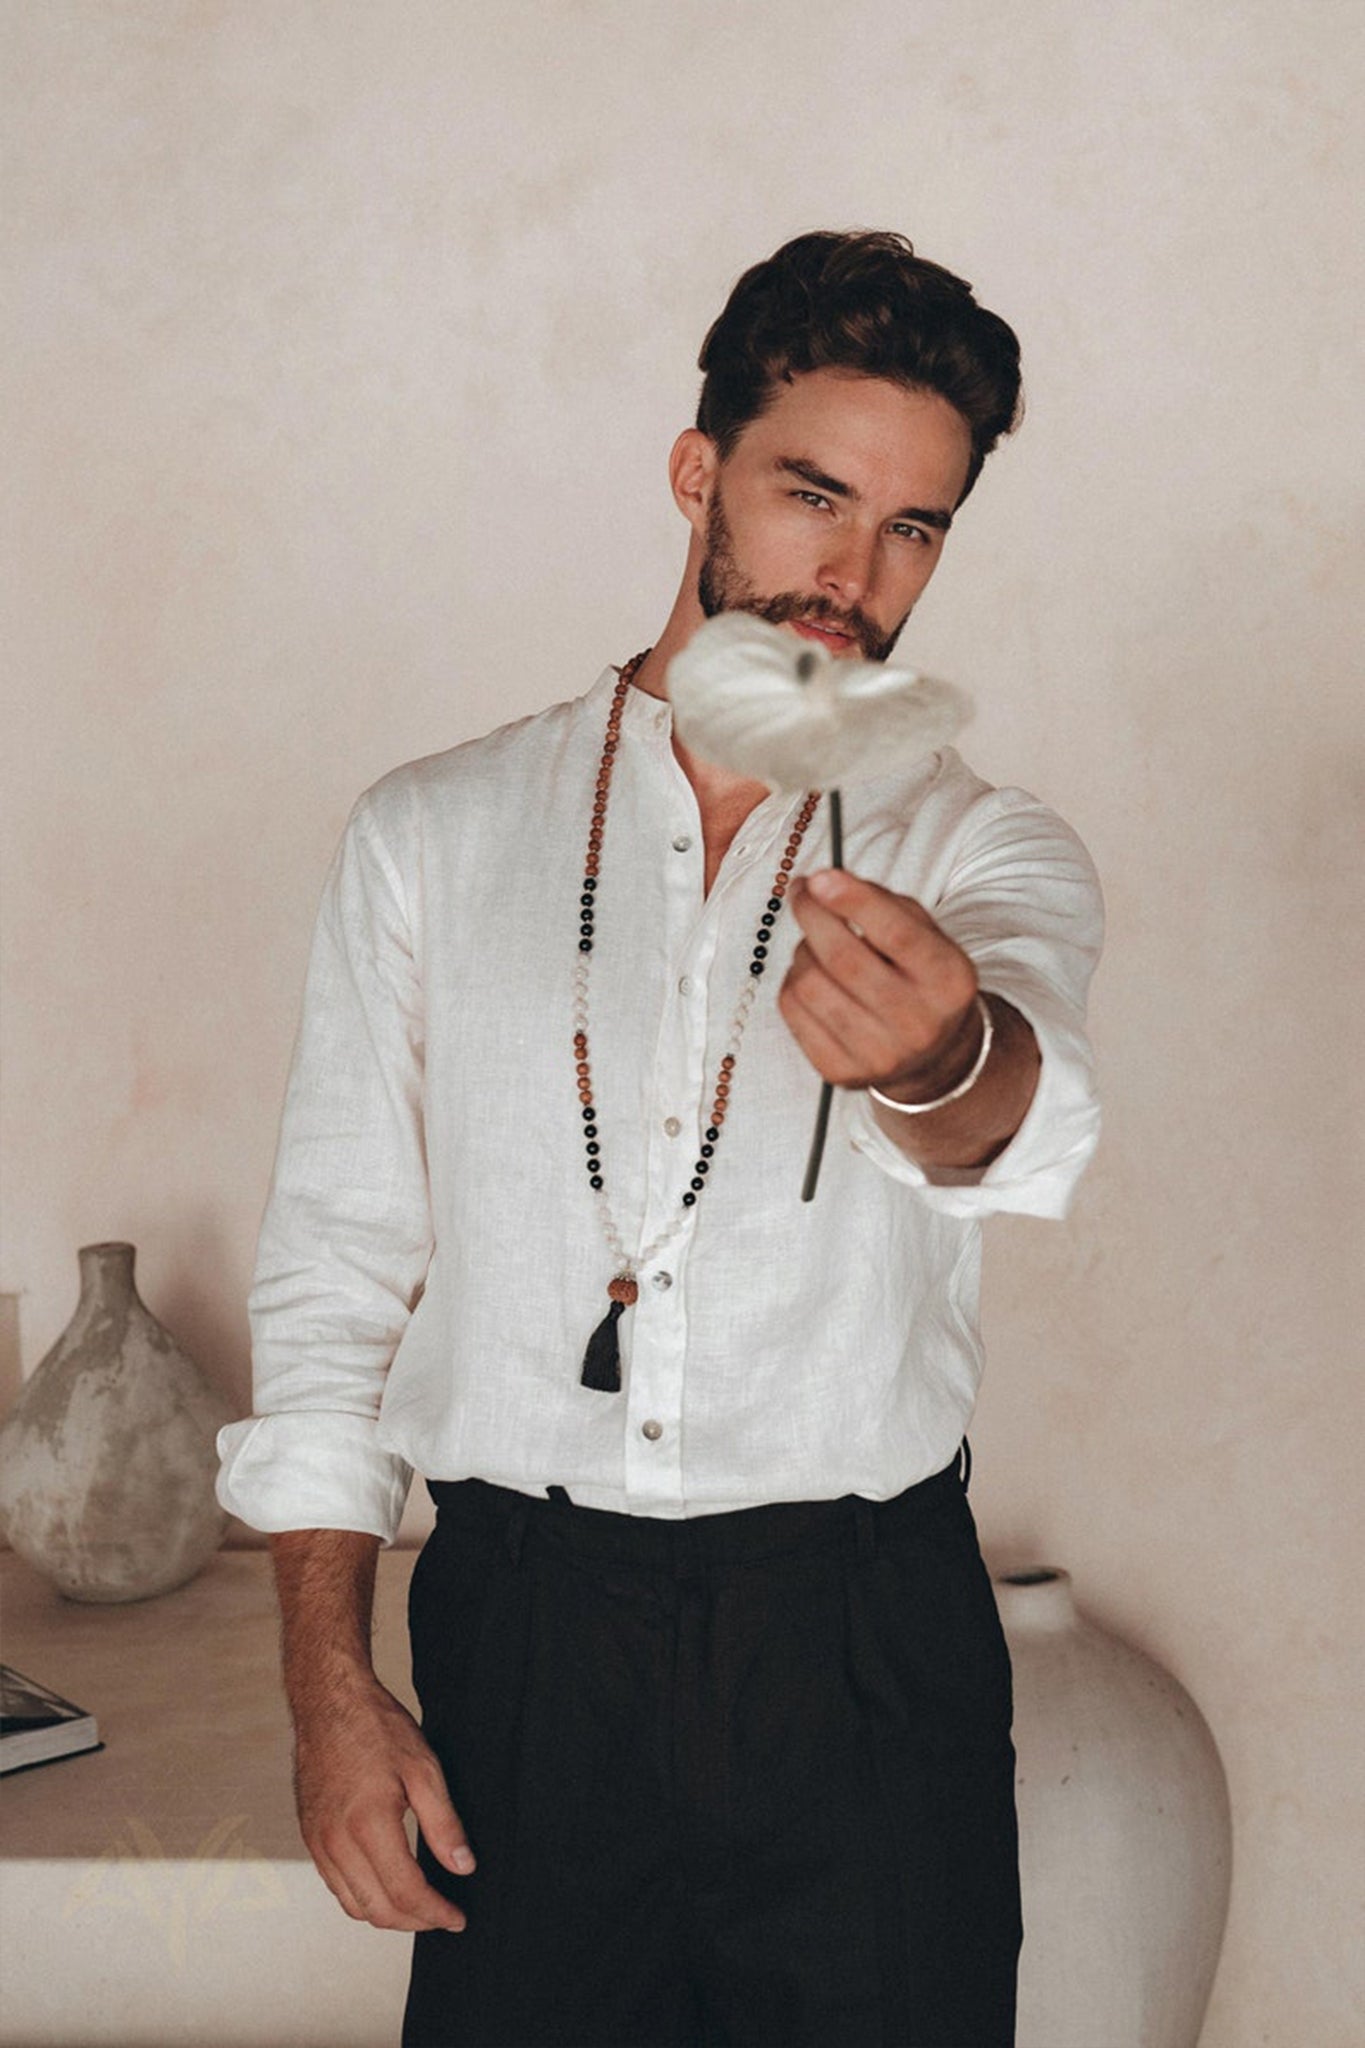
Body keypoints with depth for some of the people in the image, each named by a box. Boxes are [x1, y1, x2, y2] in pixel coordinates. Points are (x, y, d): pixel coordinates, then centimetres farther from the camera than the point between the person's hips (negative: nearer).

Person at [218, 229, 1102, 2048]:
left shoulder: (981, 852, 2)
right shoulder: (432, 836, 5)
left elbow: (1031, 1117, -21)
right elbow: (333, 1271, 4)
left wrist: (941, 1056, -45)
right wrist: (329, 1684, -2)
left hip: (870, 1653, 0)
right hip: (520, 1642, 1)